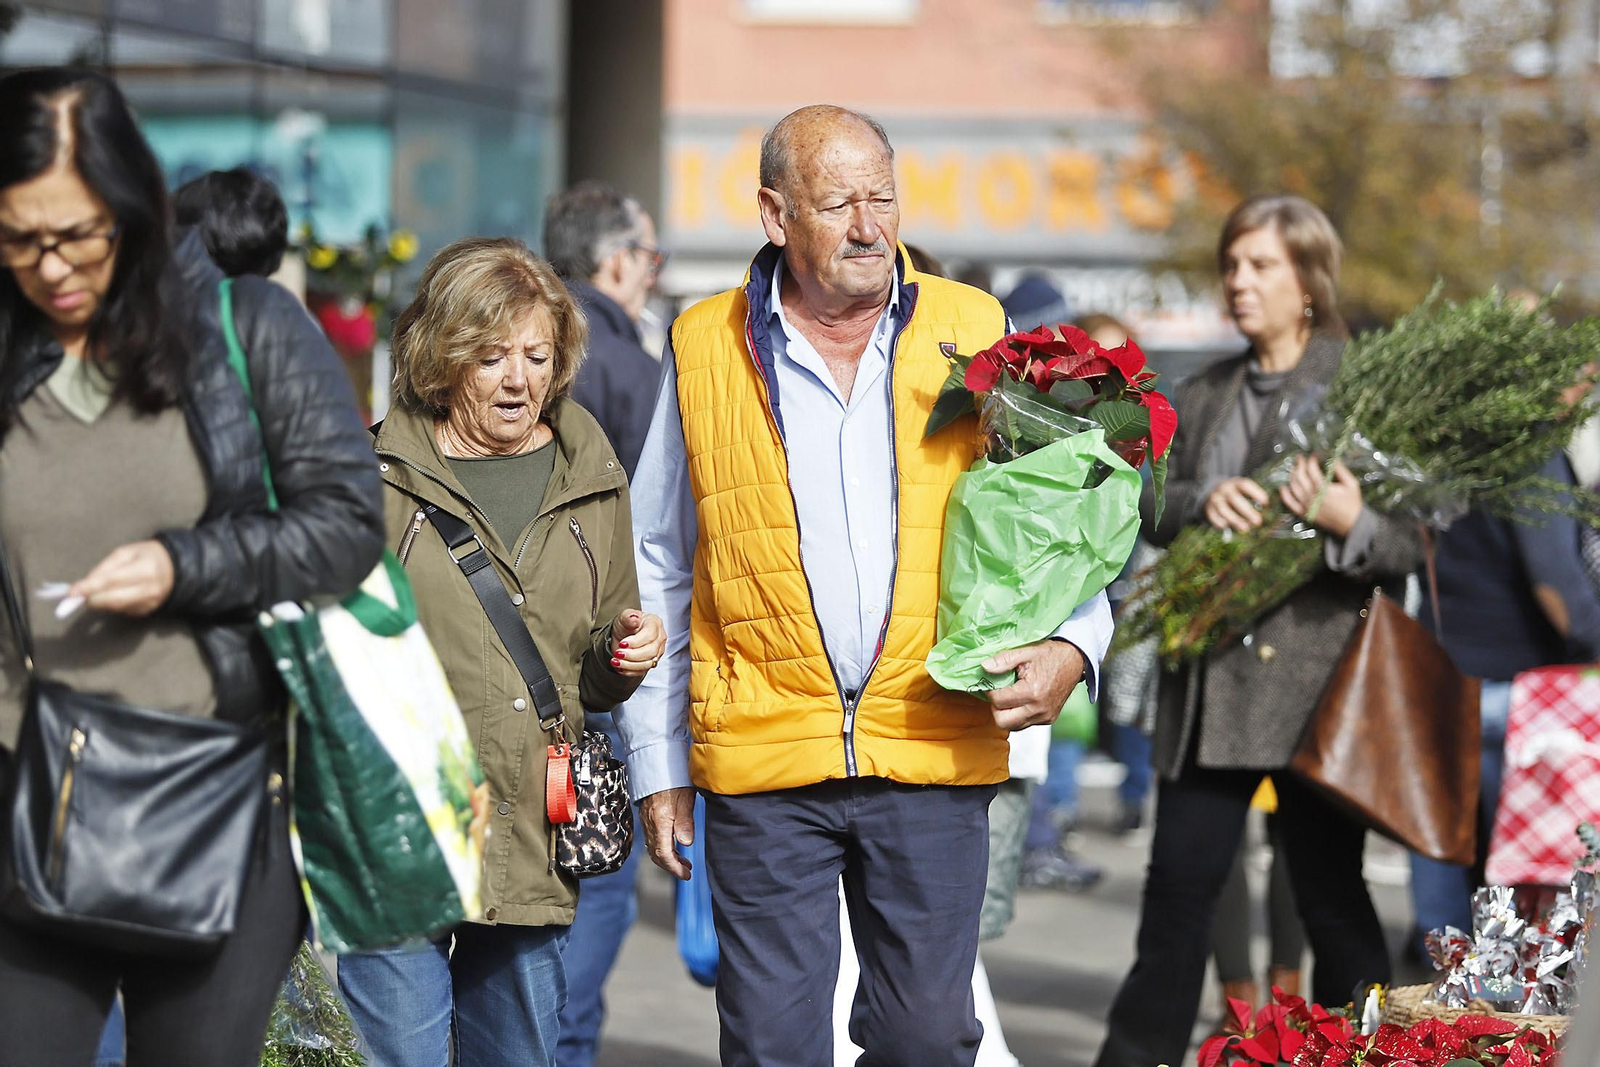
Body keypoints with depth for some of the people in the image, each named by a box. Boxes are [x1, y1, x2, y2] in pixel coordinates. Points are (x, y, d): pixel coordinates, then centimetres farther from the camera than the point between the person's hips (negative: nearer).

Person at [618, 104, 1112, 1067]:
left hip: (934, 750, 1)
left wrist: (1069, 646, -7)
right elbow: (659, 572, 12)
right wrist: (656, 762, 10)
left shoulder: (974, 335, 5)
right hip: (761, 761, 0)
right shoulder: (705, 349, 4)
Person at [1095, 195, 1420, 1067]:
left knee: (1329, 893, 2)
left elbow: (1414, 543, -6)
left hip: (1314, 675, -5)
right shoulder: (1204, 396, 17)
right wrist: (1201, 504, -10)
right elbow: (1151, 508, 12)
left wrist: (1349, 521, -27)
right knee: (1178, 883, 6)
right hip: (1209, 677, 5)